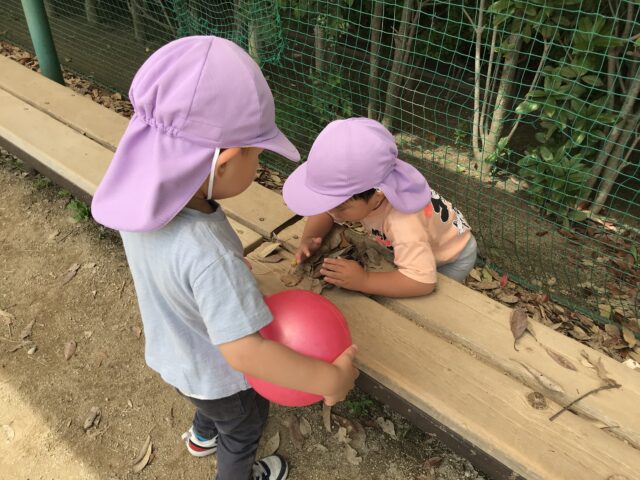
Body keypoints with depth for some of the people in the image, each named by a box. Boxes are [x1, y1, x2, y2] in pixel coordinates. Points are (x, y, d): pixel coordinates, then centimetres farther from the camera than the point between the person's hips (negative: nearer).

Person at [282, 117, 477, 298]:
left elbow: (423, 281, -50)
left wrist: (363, 280, -48)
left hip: (452, 257, -6)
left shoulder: (403, 224, -47)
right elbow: (325, 213, -11)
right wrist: (308, 239, -29)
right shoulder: (359, 187, -28)